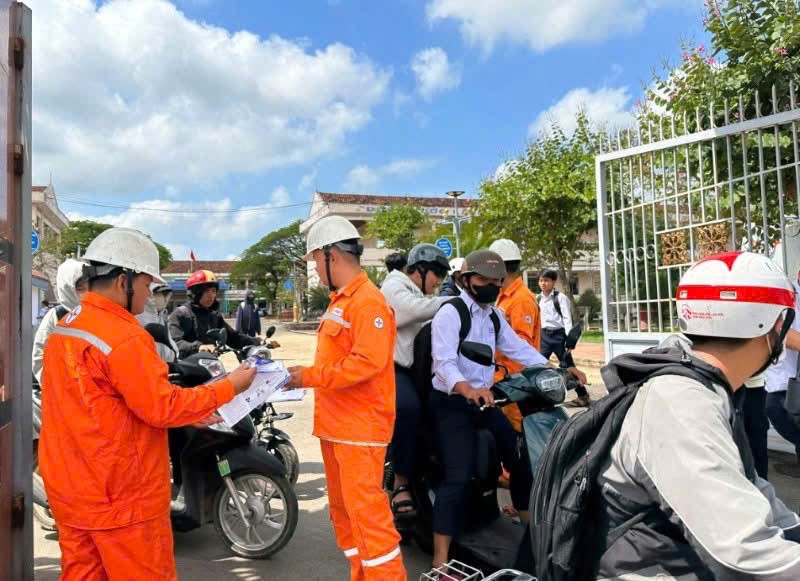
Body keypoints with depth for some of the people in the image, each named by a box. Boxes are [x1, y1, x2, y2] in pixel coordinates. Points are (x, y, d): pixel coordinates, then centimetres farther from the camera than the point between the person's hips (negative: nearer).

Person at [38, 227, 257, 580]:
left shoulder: (64, 329, 9)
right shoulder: (123, 337, -22)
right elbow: (162, 407, -21)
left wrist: (189, 413, 11)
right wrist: (229, 387, -11)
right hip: (121, 498, -9)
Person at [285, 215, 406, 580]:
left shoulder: (368, 302, -16)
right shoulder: (340, 300, 14)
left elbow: (367, 362, -25)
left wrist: (310, 377, -20)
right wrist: (307, 375, 8)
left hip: (360, 427, -10)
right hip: (336, 424, 10)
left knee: (366, 509, -6)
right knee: (343, 508, 17)